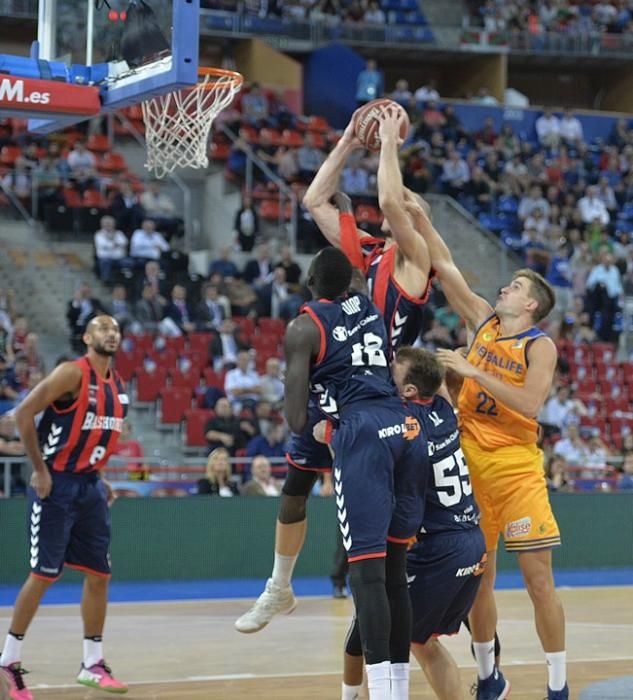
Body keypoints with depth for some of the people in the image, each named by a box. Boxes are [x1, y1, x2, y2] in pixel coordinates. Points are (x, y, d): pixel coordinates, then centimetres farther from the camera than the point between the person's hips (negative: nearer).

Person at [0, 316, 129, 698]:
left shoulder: (119, 386, 10)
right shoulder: (72, 373, -13)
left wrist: (100, 478, 13)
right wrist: (40, 469, -16)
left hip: (90, 485, 7)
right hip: (57, 483, -7)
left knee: (99, 574, 6)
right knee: (44, 575, -6)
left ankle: (93, 664, 14)